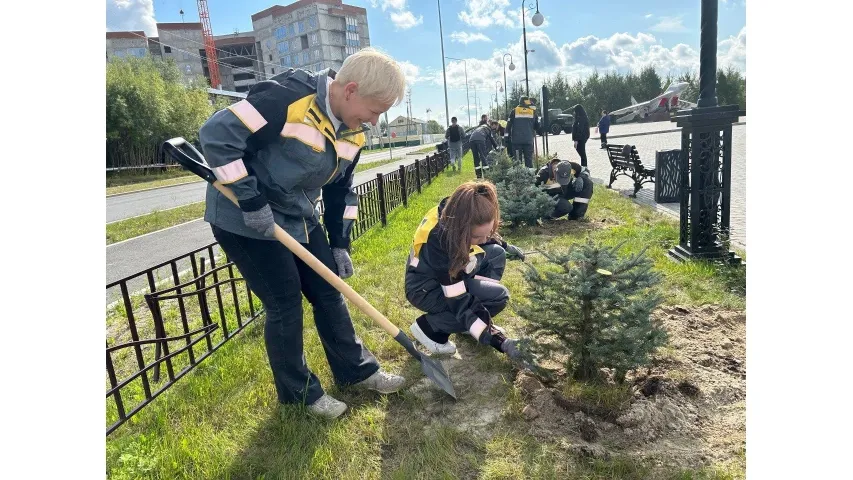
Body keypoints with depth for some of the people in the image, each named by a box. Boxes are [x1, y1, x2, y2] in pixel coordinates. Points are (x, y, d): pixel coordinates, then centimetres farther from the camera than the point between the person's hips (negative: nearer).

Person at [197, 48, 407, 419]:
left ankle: (356, 370, 28)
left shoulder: (351, 132, 0)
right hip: (245, 219, -8)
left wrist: (340, 243, 8)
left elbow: (341, 190, 11)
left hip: (299, 219, 8)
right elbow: (217, 134, -27)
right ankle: (299, 392, 20)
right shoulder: (287, 97, -26)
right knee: (285, 304, -2)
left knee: (329, 293, 10)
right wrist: (251, 202, -26)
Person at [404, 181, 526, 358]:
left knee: (496, 253, -1)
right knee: (497, 296, -18)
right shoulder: (440, 242, -39)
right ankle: (429, 327, -7)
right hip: (426, 288, -8)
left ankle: (482, 324, 7)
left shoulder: (456, 213, -20)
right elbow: (459, 302, -33)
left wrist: (505, 246, 13)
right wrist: (498, 340, -32)